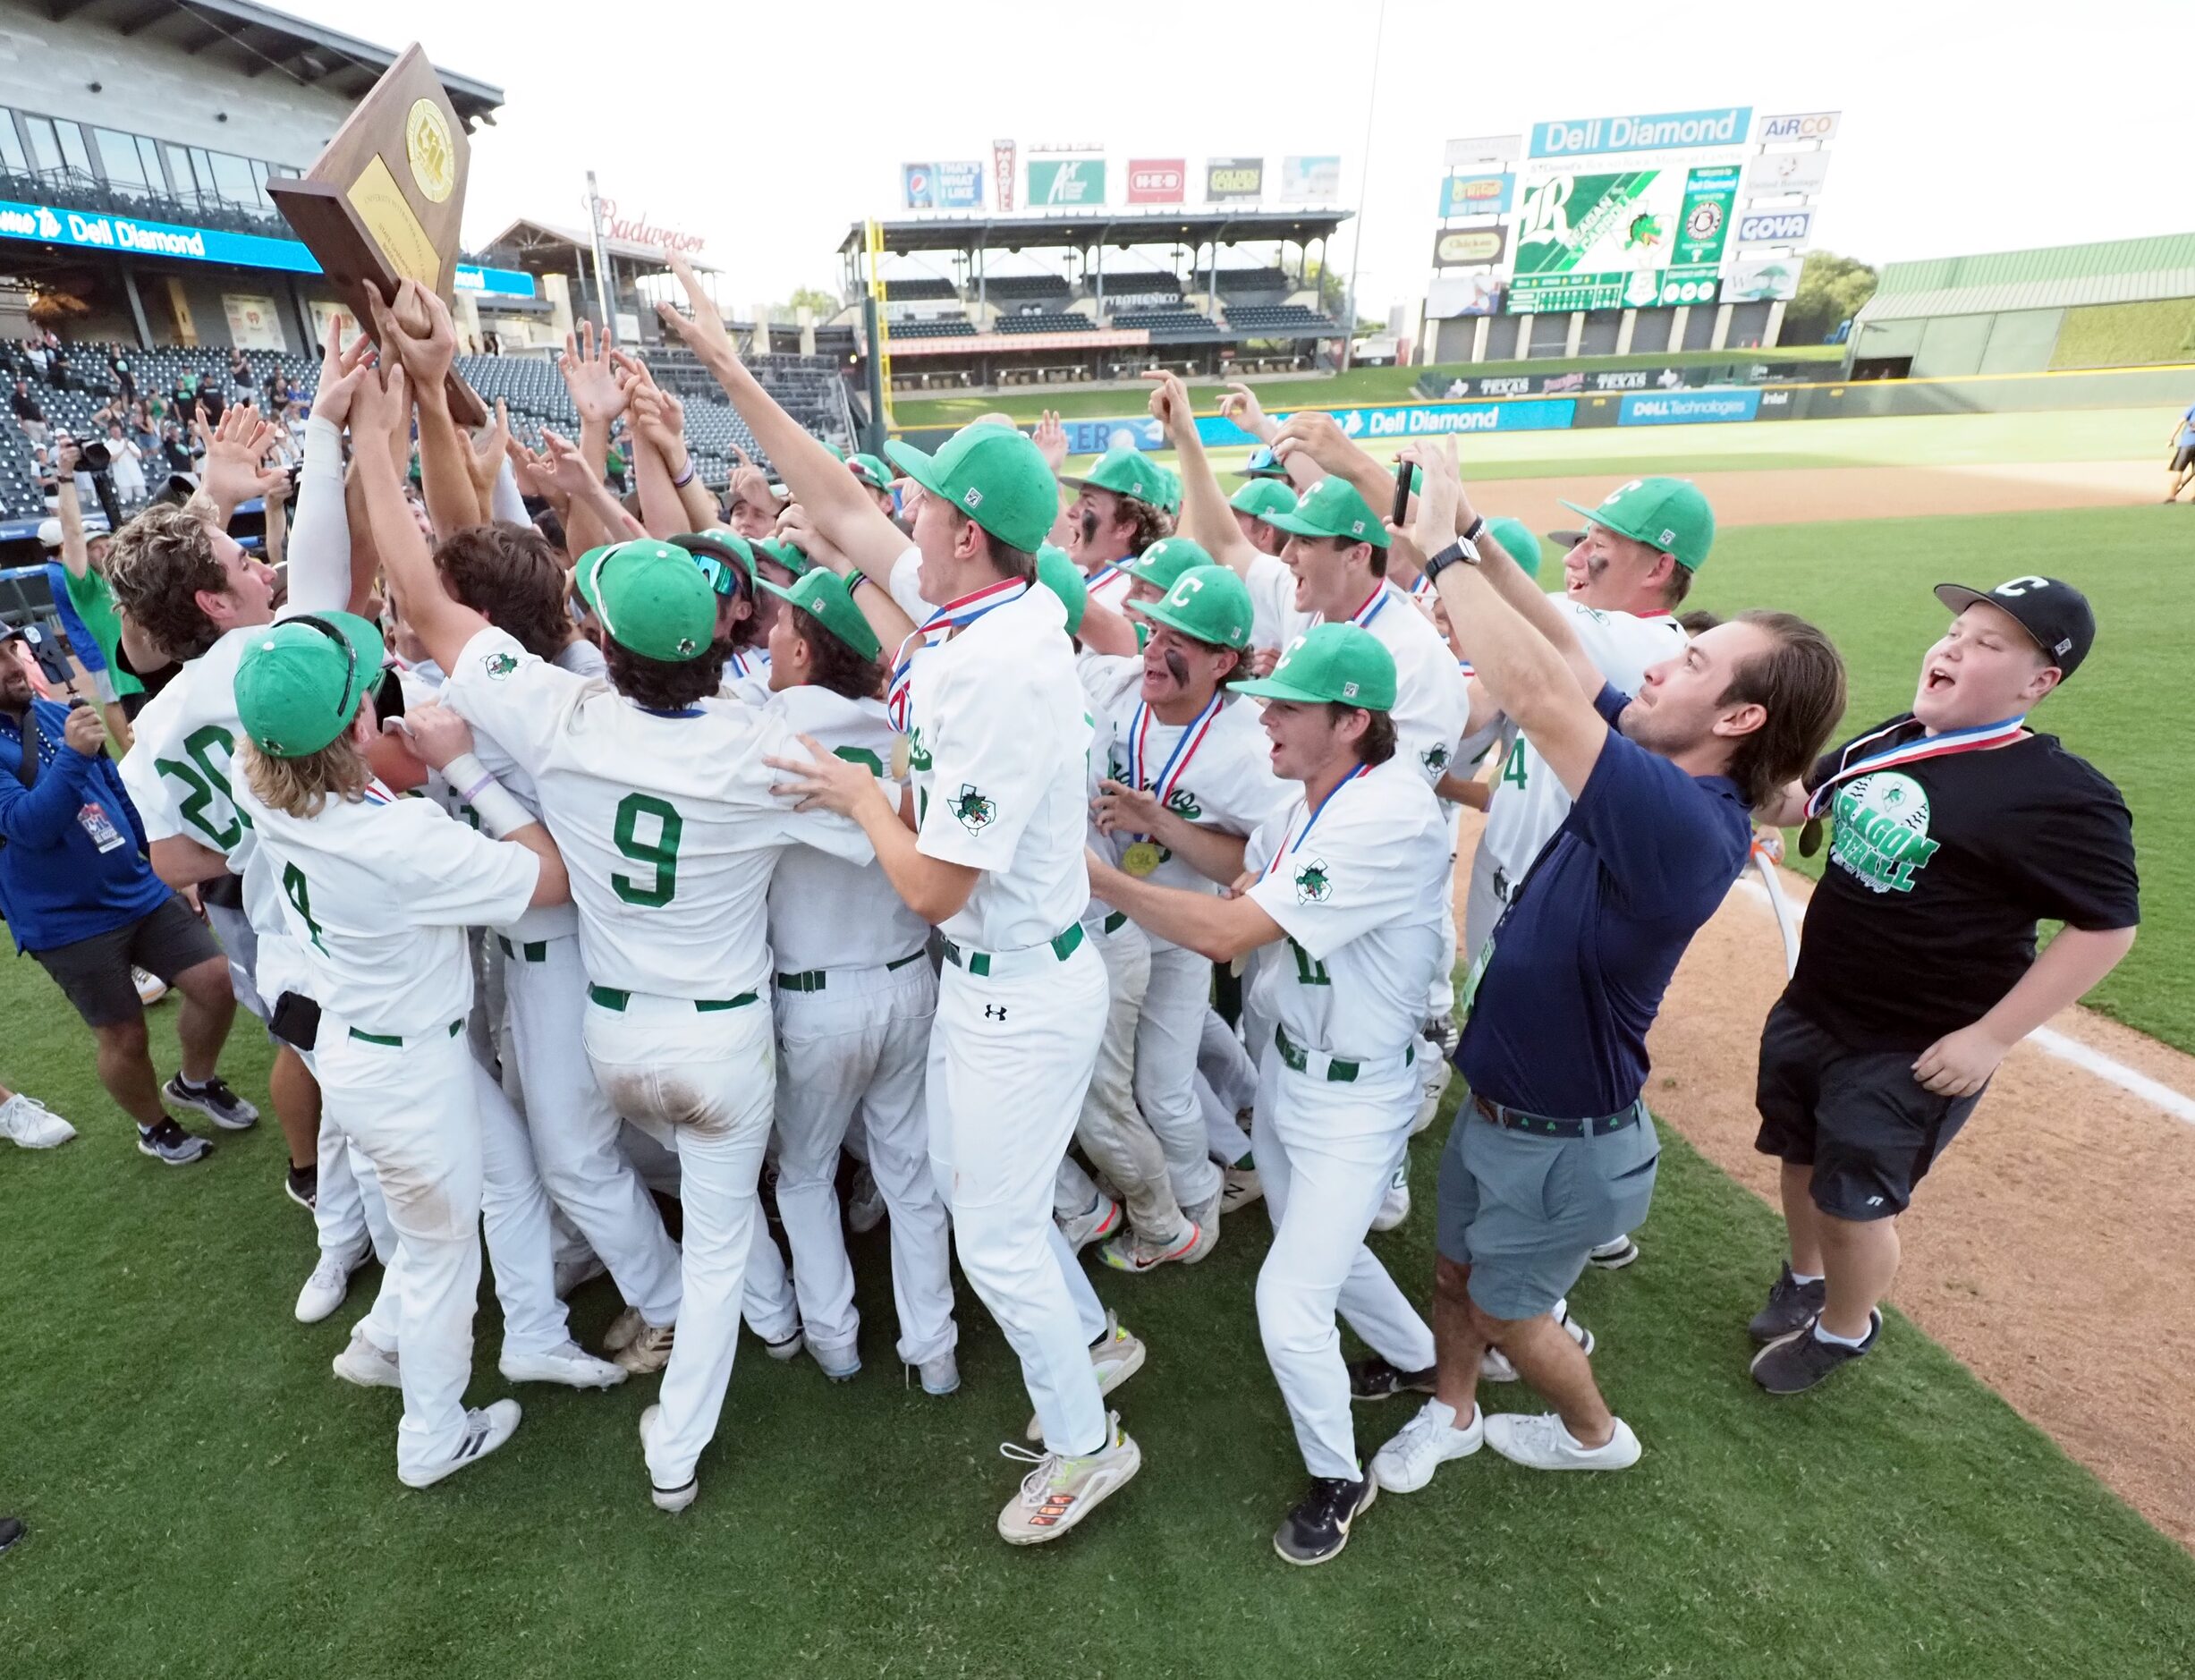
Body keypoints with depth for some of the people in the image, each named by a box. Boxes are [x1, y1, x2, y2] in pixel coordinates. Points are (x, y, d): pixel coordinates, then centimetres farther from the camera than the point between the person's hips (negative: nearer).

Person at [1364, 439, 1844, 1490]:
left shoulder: (1686, 825, -33)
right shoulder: (1661, 773, -6)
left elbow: (1541, 696, -41)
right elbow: (1565, 655, -2)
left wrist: (1442, 548, -31)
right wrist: (1470, 536, -10)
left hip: (1562, 1138, -7)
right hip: (1495, 1102, 8)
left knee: (1505, 1311, 19)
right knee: (1454, 1274, 25)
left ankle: (1592, 1434, 49)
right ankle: (1451, 1413, 51)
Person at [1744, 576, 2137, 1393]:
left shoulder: (2062, 796, -20)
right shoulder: (1885, 740, 0)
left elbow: (2107, 926, -16)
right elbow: (1792, 802, 12)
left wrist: (1989, 1039, -18)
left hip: (1911, 1054, -6)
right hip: (1807, 1012, 6)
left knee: (1854, 1203, 9)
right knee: (1802, 1159, 23)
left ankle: (1845, 1328, 39)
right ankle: (1805, 1278, 51)